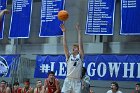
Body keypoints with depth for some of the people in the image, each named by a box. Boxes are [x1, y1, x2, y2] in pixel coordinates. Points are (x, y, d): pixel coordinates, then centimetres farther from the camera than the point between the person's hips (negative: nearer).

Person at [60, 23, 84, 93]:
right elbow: (65, 45, 4)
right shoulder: (69, 56, 11)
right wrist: (64, 32, -2)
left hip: (77, 81, -1)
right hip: (68, 80, 1)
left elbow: (80, 44, 0)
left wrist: (78, 31, -4)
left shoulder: (80, 56, 8)